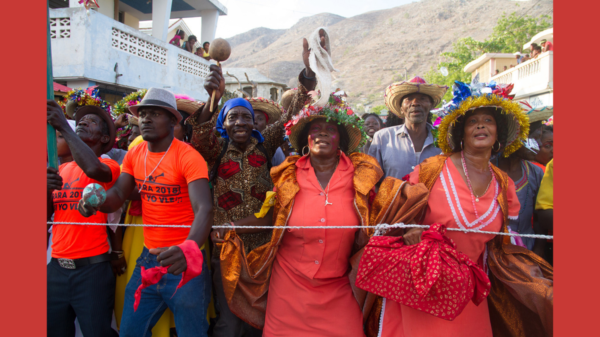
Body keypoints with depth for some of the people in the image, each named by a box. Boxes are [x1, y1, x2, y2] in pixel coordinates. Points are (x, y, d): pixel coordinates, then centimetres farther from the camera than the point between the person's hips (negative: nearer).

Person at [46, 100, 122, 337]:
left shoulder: (108, 165, -3)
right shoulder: (62, 169, 14)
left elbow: (94, 169, -28)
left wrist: (63, 127, -22)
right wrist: (47, 189, -9)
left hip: (92, 267, -6)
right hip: (56, 266, 6)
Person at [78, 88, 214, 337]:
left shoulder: (187, 157, -17)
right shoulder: (134, 154, 5)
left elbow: (204, 209, -28)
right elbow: (118, 194, 2)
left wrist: (189, 248, -47)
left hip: (183, 261, -5)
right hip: (148, 259, 6)